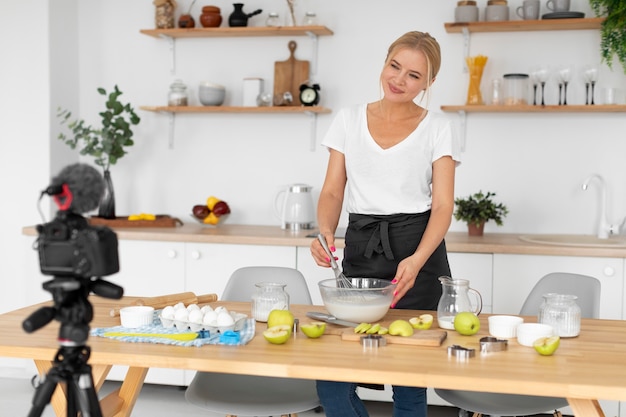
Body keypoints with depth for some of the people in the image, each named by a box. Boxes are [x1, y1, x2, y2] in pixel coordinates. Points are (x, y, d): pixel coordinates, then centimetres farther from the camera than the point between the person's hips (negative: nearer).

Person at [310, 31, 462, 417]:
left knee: (409, 379, -1)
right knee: (333, 378, -5)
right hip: (360, 250, 2)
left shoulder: (438, 129, 2)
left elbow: (443, 206, -5)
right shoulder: (349, 120, 8)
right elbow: (333, 192, 6)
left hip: (416, 252, -2)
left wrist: (416, 260, -22)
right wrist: (326, 232, -16)